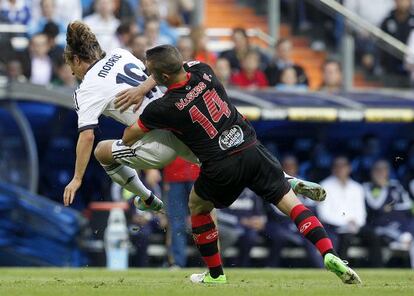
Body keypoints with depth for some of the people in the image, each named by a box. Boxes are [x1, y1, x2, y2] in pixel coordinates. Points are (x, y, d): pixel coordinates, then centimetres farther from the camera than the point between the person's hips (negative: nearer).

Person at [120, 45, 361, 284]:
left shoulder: (164, 108, -10)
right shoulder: (203, 71, 0)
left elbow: (128, 138, 7)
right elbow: (180, 69, 27)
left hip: (221, 169, -3)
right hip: (253, 151, 3)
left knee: (197, 207, 25)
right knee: (291, 202, 5)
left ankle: (215, 274, 29)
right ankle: (329, 254, -14)